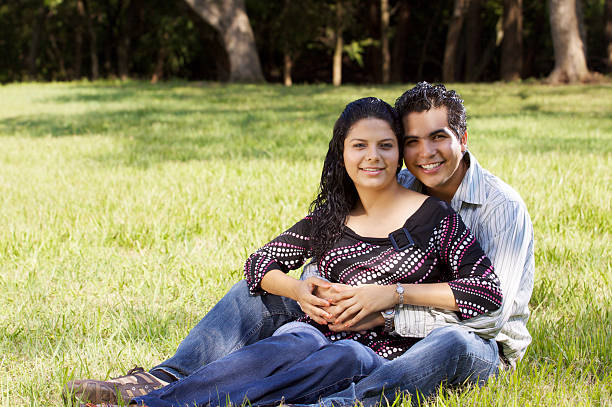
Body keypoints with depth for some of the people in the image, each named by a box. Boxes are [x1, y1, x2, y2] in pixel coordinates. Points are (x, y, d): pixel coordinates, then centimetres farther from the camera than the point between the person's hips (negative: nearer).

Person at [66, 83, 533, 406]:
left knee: (452, 342, -44)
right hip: (389, 334, 6)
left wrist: (382, 314, -31)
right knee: (265, 285, -3)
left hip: (483, 349, -6)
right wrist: (311, 289, -20)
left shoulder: (502, 208, -13)